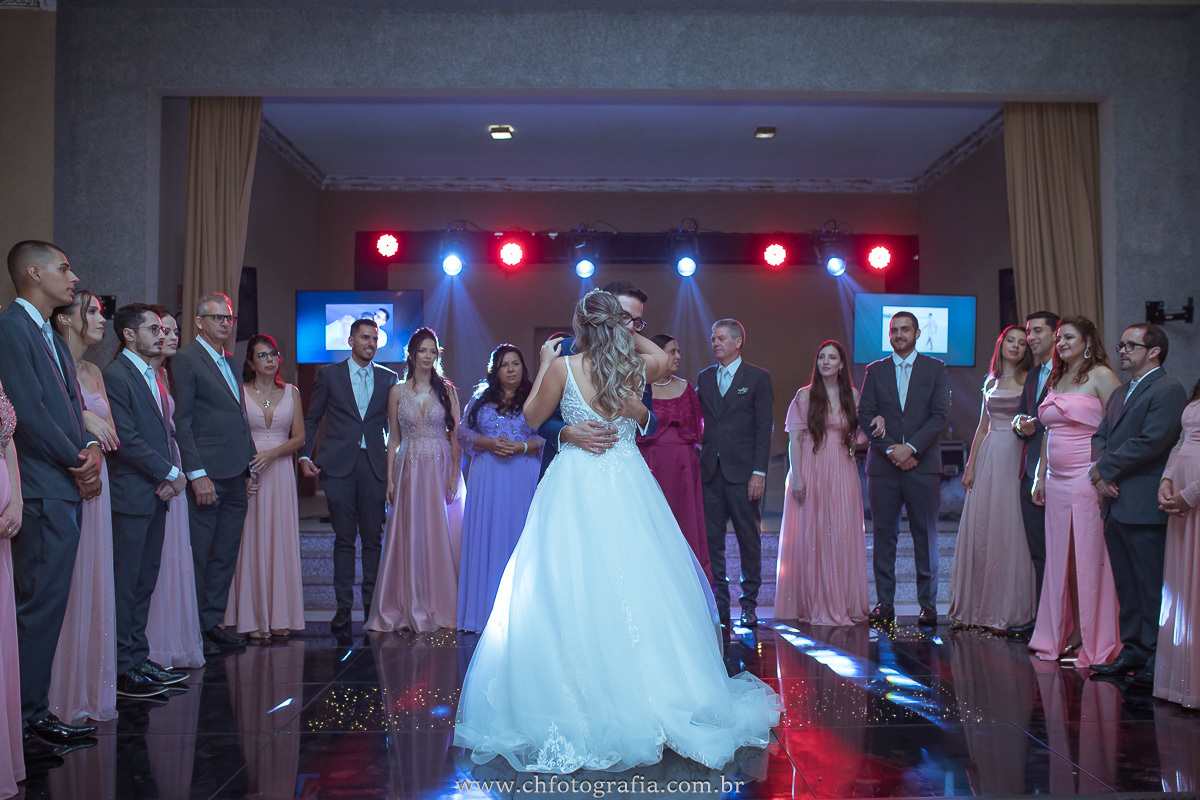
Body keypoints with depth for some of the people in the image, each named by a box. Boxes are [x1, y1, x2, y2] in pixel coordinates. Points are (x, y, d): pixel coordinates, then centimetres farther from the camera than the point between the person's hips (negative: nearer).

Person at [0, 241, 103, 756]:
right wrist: (77, 462, -8)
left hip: (67, 488, 10)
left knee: (48, 605, 12)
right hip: (43, 489, -10)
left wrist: (91, 448, 0)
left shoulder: (53, 339, 22)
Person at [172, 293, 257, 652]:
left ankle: (212, 622, 20)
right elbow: (182, 421, -11)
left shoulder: (229, 362, 18)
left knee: (226, 555, 11)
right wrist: (197, 474, -17)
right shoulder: (186, 359, -6)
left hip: (235, 476, 8)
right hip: (207, 476, -8)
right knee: (199, 555, 0)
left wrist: (250, 464, 15)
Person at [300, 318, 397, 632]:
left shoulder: (388, 378, 11)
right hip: (339, 465, -1)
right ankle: (343, 606, 10)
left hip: (375, 465, 1)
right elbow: (311, 419, 9)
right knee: (344, 538, 3)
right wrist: (305, 455, -1)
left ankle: (372, 605, 13)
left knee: (373, 538, 3)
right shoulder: (329, 374, 7)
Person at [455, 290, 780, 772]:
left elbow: (533, 416, 9)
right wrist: (624, 335, 29)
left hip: (574, 489, -3)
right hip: (628, 489, 3)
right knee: (637, 587, 7)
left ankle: (572, 708, 2)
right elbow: (661, 357, 27)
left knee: (569, 591, 0)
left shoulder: (562, 367, -7)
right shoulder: (636, 367, 2)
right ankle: (651, 693, 13)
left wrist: (545, 364, 17)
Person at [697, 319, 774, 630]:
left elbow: (764, 427, -3)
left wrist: (759, 472, -10)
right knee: (711, 540, 3)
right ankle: (719, 605, 10)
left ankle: (749, 604, 13)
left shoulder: (758, 377, 2)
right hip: (710, 471, 4)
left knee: (749, 539, 3)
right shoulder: (704, 378, 14)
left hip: (743, 471, -3)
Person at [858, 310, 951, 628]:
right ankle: (884, 604, 9)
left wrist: (911, 447, -12)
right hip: (883, 465, 1)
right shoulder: (875, 370, 11)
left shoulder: (935, 369, 8)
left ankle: (928, 605, 8)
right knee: (884, 535, 2)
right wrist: (890, 450, -8)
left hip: (923, 464, -1)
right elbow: (865, 416, 3)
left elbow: (940, 415, -1)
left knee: (925, 536, 1)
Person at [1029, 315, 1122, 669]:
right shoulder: (1057, 379, 16)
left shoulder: (1100, 376, -5)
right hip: (1057, 480, 7)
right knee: (1060, 557, 9)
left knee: (1089, 556, -2)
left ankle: (1091, 639, 7)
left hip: (1088, 478, -7)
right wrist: (1040, 475, 17)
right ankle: (1063, 633, 19)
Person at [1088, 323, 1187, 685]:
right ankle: (1132, 652, 23)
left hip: (1145, 507, -9)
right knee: (1126, 586, 14)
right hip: (1115, 505, 9)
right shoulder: (1119, 393, 20)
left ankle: (1158, 660, 6)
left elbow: (1151, 442, -18)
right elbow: (1100, 435, 16)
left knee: (1152, 586, -2)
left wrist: (1104, 469, -11)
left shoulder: (1168, 390, -9)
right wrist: (1100, 473, -4)